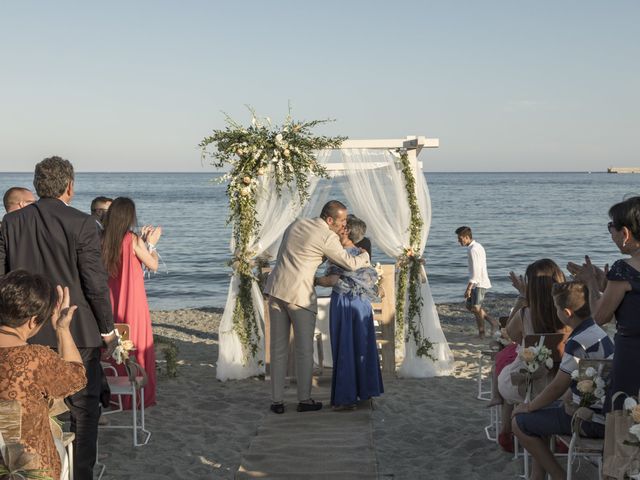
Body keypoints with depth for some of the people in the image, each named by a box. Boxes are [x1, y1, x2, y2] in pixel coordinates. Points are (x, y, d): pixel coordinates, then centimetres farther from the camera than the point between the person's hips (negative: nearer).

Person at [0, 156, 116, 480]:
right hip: (77, 332, -4)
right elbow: (96, 282, -13)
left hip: (27, 332, 4)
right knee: (84, 409, 9)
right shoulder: (81, 224, -13)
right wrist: (107, 329, -2)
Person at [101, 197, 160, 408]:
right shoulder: (132, 240, -13)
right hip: (132, 300, -5)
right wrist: (151, 243, 11)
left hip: (110, 300, 5)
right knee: (136, 343, 5)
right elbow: (153, 265, -4)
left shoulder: (103, 240, 0)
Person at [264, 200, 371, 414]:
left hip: (276, 288, 6)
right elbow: (350, 264, -1)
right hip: (300, 294, -6)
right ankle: (304, 400, 12)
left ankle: (277, 401, 9)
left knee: (278, 349, 8)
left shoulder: (296, 224, 15)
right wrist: (365, 256, 19)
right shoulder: (328, 237, -6)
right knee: (304, 350, 7)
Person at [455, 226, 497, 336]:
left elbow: (475, 271, -23)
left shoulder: (473, 250, -18)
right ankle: (492, 322, 15)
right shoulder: (478, 246, 14)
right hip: (481, 282, 10)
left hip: (479, 284, -10)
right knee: (469, 305, 15)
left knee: (476, 308, -4)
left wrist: (469, 288, -22)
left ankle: (481, 333, 4)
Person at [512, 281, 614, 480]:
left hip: (594, 422, -10)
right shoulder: (595, 330, 7)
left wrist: (529, 407, 0)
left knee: (520, 423, -3)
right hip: (604, 411, 10)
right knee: (539, 412, 24)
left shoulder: (578, 342, -25)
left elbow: (557, 388, -17)